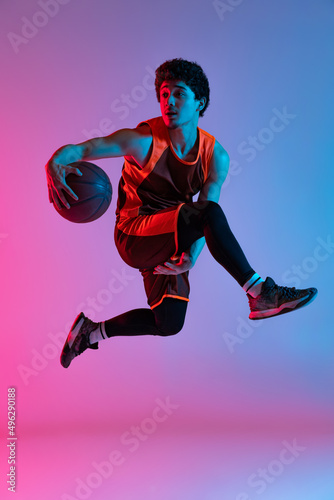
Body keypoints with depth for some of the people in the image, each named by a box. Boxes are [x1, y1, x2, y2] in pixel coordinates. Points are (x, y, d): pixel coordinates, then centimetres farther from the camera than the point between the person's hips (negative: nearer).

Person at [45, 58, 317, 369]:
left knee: (168, 325, 8)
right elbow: (79, 149, -20)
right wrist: (55, 164, -43)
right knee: (209, 213, -31)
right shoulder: (142, 141, -16)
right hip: (133, 237, -6)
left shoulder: (215, 156, -4)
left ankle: (92, 331, 26)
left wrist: (192, 255, -27)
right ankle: (260, 293, -29)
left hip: (167, 244, 6)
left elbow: (204, 222, -9)